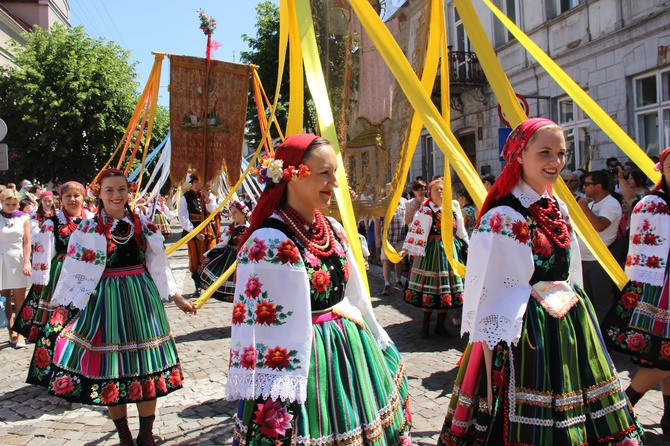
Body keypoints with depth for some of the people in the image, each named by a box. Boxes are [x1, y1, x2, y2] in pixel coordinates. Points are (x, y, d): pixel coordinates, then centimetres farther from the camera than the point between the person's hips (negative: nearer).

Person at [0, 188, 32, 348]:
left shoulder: (23, 218, 4)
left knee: (20, 299, -1)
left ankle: (20, 333, 4)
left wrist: (26, 263, -6)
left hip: (18, 260, 0)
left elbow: (27, 242, 3)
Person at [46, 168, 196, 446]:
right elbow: (74, 272, -5)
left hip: (142, 300, 2)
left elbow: (158, 265, 9)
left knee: (147, 368, 6)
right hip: (105, 303, -2)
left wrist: (177, 298, 12)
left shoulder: (143, 225, 3)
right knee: (111, 371, 7)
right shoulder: (88, 229, -5)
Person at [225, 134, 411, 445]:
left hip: (351, 350, 8)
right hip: (304, 359, -7)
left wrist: (382, 350, 20)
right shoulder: (269, 243, -19)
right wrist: (270, 409, -20)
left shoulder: (333, 230, 5)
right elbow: (258, 327, -20)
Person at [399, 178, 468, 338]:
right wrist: (406, 248, -22)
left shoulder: (453, 207, 9)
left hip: (451, 249, 5)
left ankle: (441, 325, 17)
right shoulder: (426, 210, -6)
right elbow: (416, 228, -14)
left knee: (447, 286, 7)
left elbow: (460, 228, 17)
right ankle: (425, 324, 12)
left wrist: (466, 245, 18)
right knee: (430, 285, -1)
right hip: (432, 249, -5)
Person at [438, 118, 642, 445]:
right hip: (522, 333, -7)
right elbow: (488, 297, -17)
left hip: (571, 324, 8)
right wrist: (492, 365, -18)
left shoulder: (559, 209, 9)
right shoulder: (503, 218, -15)